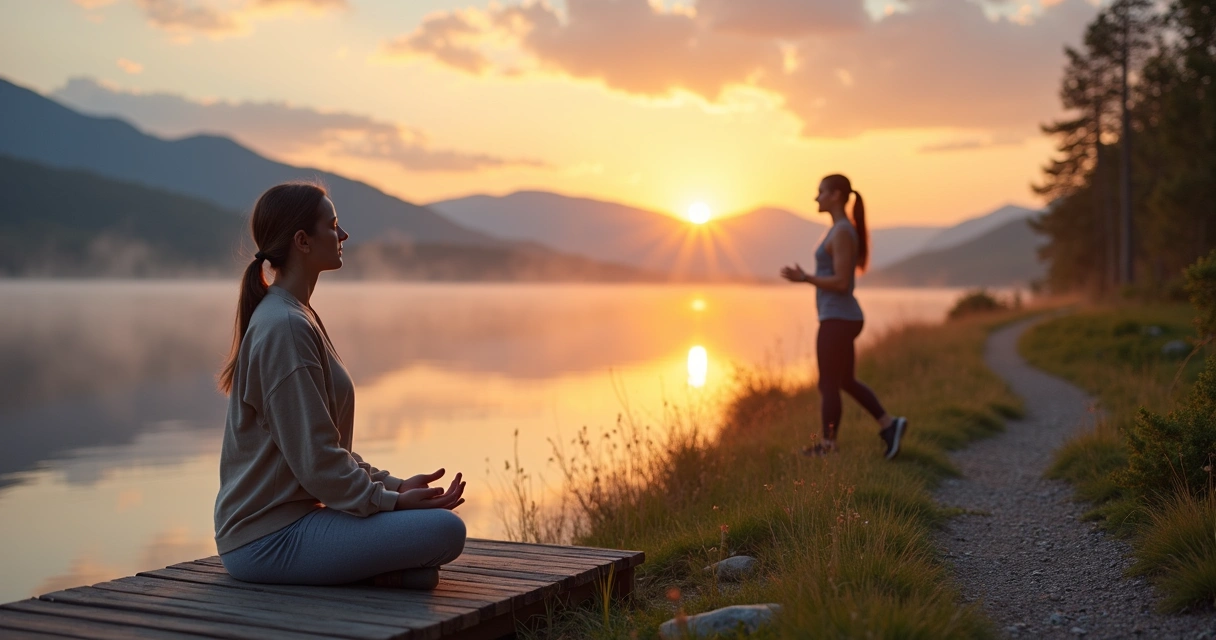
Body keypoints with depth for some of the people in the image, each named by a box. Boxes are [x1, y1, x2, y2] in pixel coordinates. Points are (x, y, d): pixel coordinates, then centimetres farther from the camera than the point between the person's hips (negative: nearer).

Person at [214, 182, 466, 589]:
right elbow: (315, 460, -19)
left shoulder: (297, 317, 14)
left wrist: (391, 485, 7)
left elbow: (330, 447, 17)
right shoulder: (284, 327, -17)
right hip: (270, 539, -10)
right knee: (445, 530, -23)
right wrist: (391, 499, -12)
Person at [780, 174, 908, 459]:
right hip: (843, 317, 10)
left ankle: (827, 447, 10)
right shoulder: (845, 230, 14)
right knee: (846, 382, 17)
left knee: (828, 385, 1)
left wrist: (805, 278, -16)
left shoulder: (841, 232, -17)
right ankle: (889, 424, 14)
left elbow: (842, 283, -21)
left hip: (837, 319, -10)